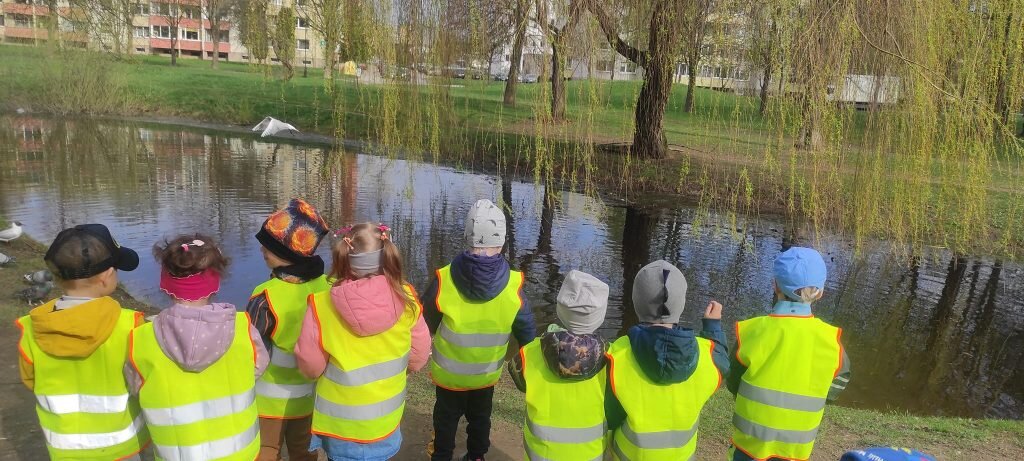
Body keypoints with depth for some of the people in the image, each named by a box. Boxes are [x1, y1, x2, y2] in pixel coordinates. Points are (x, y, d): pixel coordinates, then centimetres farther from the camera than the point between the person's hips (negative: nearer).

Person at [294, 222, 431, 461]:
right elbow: (418, 358, -5)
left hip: (340, 424, -1)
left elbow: (310, 366, -12)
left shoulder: (322, 304, -22)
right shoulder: (406, 298, -17)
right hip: (386, 421, 2)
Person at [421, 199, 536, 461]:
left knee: (447, 415, 24)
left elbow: (427, 322, -9)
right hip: (488, 372, 1)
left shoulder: (444, 279, -25)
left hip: (448, 370, -1)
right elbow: (527, 334, -13)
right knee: (480, 415, 27)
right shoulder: (513, 285, -23)